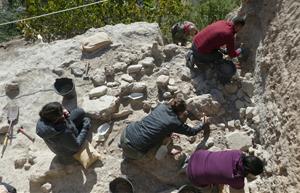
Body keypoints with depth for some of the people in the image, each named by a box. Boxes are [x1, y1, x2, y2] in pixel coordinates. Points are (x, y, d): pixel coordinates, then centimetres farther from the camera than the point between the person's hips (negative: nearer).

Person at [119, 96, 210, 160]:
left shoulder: (161, 106, 5)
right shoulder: (175, 122, -10)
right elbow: (191, 132, 8)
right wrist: (202, 125, 25)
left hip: (126, 133, 6)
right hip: (135, 151, -6)